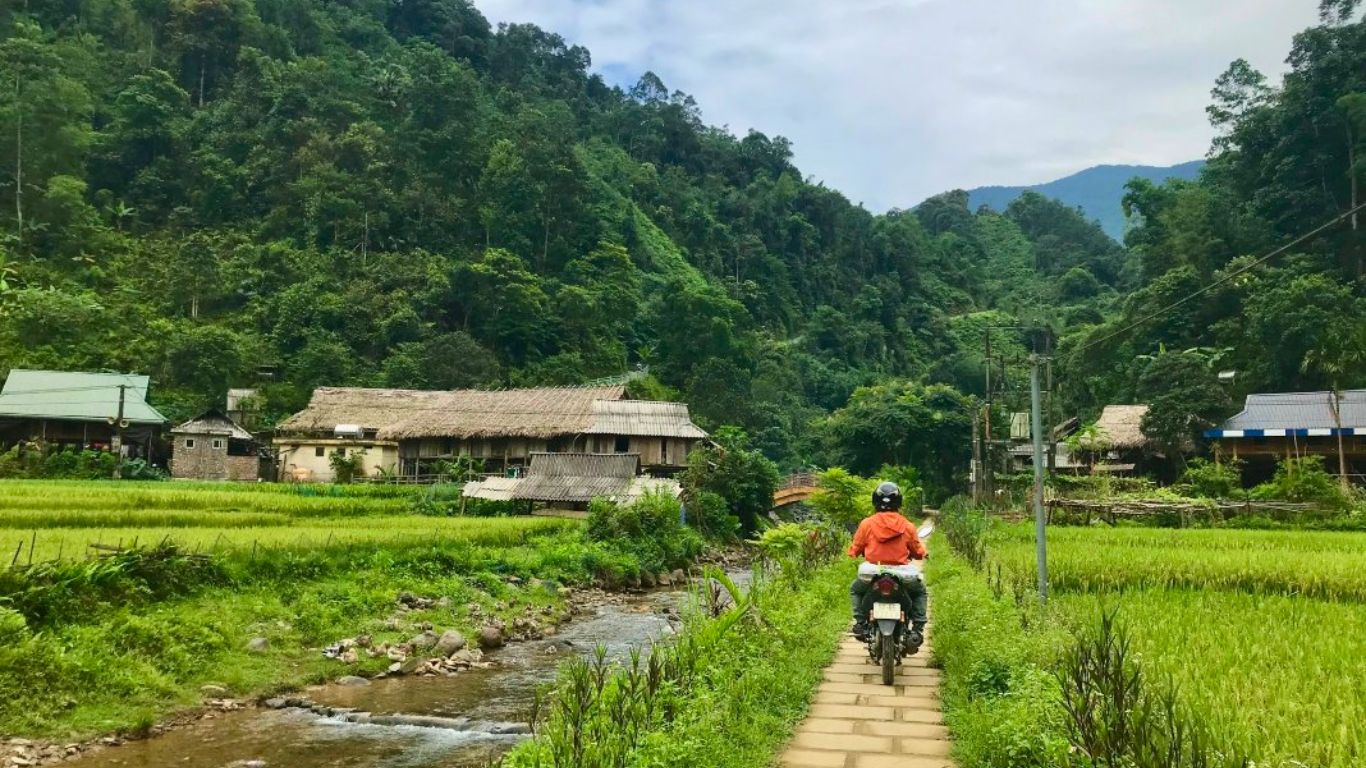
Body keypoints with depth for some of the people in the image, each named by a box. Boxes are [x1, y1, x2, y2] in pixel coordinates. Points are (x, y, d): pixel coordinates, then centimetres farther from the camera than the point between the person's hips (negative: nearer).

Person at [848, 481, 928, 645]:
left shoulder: (866, 524, -4)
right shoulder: (907, 526, -2)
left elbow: (854, 550, 4)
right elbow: (918, 552, 7)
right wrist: (924, 553, 31)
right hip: (902, 578, 0)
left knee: (855, 590, 32)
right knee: (919, 592, 31)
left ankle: (860, 624, 14)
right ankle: (917, 629, 13)